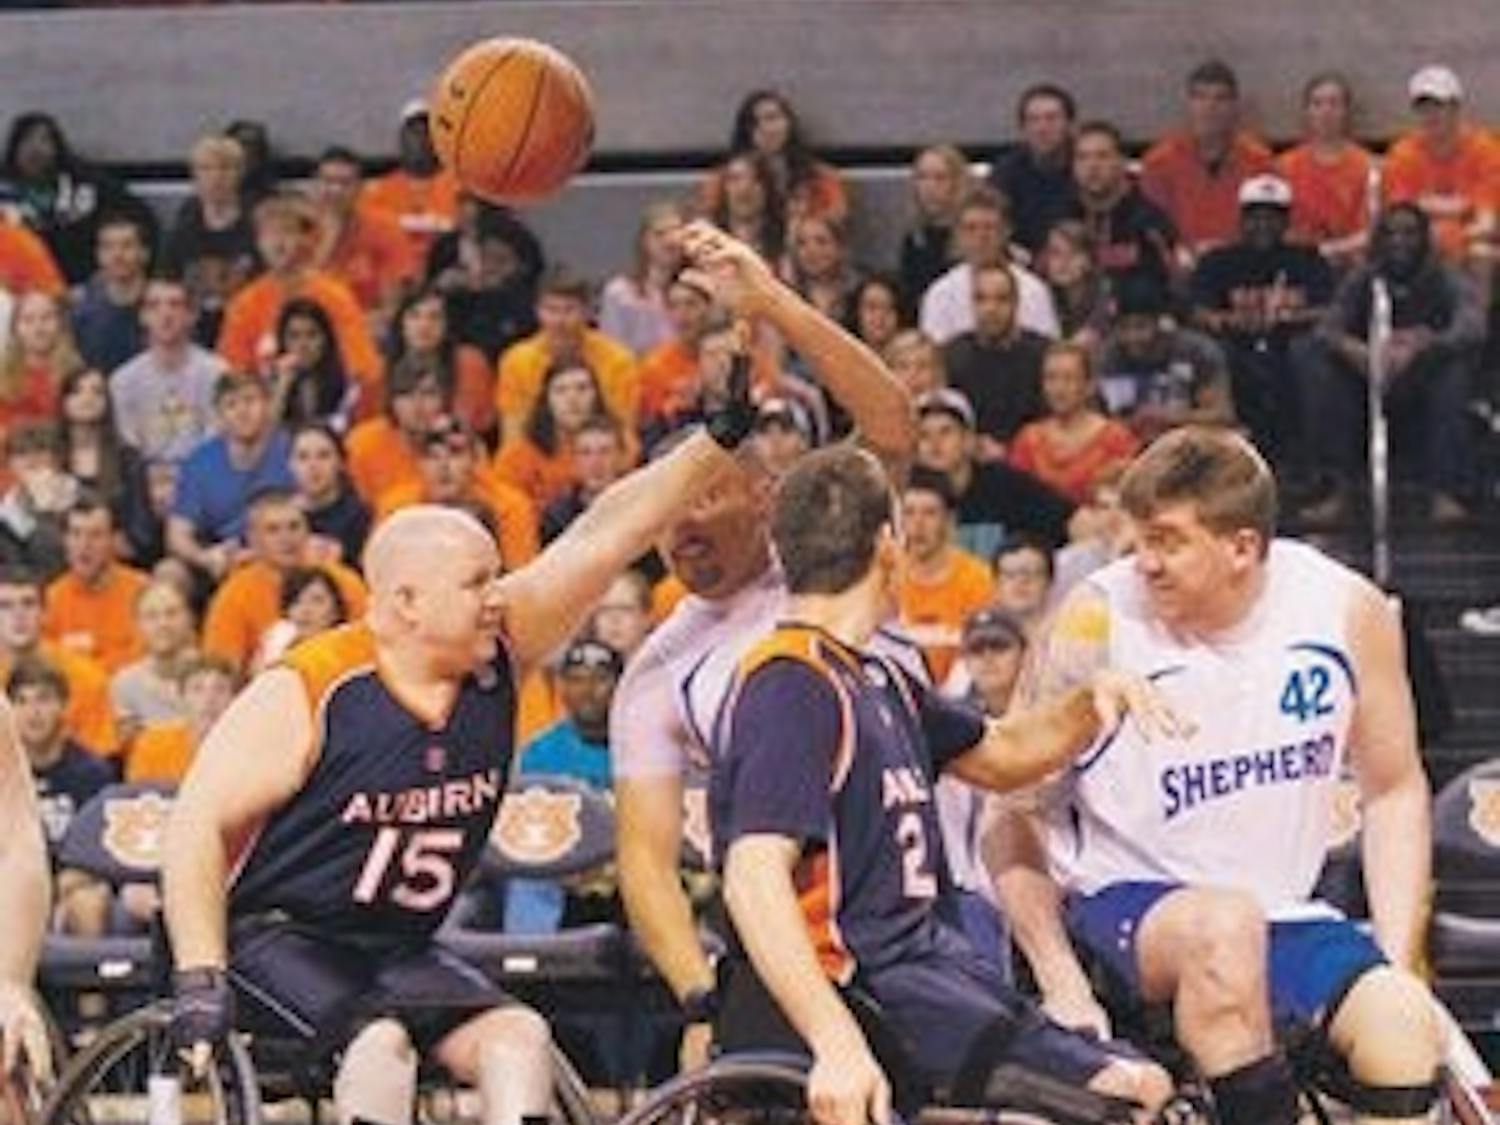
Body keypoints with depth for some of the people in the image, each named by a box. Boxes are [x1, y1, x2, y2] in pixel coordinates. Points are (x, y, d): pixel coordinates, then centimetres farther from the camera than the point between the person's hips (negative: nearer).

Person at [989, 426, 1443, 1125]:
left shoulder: (1345, 609, -5)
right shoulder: (1097, 623, -13)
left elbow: (1394, 793, 9)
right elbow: (1015, 822, -6)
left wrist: (1400, 970, 0)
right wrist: (1063, 984, -15)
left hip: (1286, 916, 3)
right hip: (1122, 909, -3)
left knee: (1405, 1029, -24)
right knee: (1225, 925, -37)